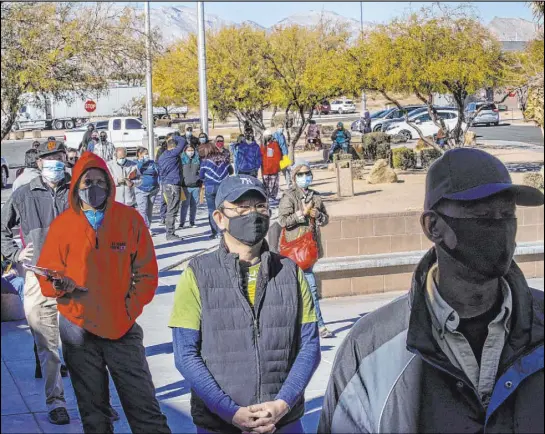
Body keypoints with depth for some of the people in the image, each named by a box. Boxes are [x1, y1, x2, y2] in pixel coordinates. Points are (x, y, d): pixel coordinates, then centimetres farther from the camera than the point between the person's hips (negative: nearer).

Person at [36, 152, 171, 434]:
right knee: (93, 411, 13)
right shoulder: (62, 224, 0)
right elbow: (46, 275, 2)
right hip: (79, 328, 1)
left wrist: (130, 307, -9)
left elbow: (146, 271, 1)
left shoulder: (129, 219, -2)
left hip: (123, 328, -1)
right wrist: (62, 286, -19)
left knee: (144, 407, -1)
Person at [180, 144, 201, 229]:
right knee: (185, 204, -4)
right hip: (186, 186, -3)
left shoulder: (197, 160, 10)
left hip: (196, 186, 3)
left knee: (194, 205, 6)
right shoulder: (182, 160, 3)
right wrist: (180, 184, -1)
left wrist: (201, 182, 10)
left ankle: (192, 222, 16)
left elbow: (201, 171, 17)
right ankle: (182, 222, 1)